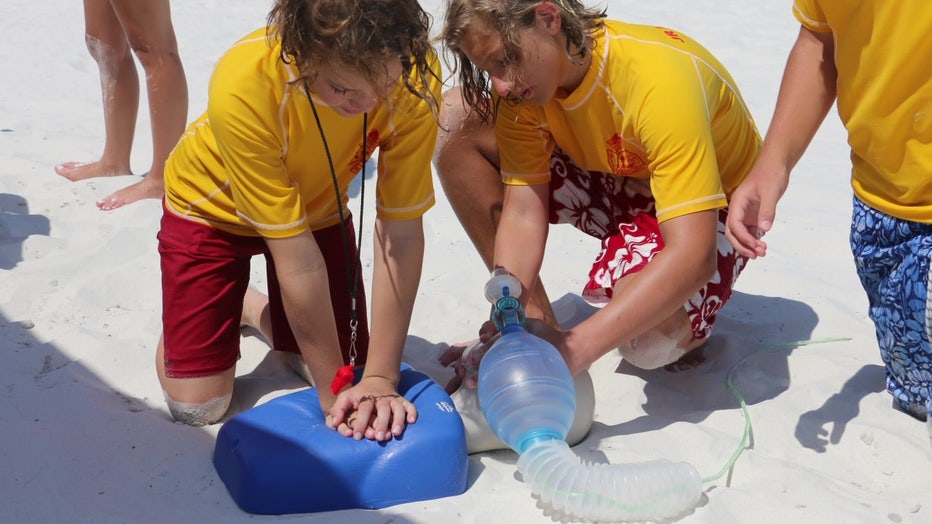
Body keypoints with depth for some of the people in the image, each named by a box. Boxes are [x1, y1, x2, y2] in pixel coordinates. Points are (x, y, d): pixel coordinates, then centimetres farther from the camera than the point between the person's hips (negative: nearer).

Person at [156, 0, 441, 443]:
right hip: (213, 208, -3)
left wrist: (380, 379, -30)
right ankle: (210, 309, 24)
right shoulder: (241, 86, -40)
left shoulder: (415, 74, -32)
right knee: (197, 406, -7)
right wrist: (334, 390, -27)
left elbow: (401, 232, -28)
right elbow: (295, 256, -34)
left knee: (346, 366, -1)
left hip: (319, 205, 3)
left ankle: (256, 309, 26)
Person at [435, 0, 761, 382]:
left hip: (708, 210, -6)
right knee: (457, 120, -12)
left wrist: (574, 348, -47)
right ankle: (536, 323, -5)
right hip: (619, 184, 6)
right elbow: (523, 213, -18)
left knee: (649, 340, -39)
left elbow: (693, 256, -41)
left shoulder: (659, 81, -37)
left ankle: (685, 321, 3)